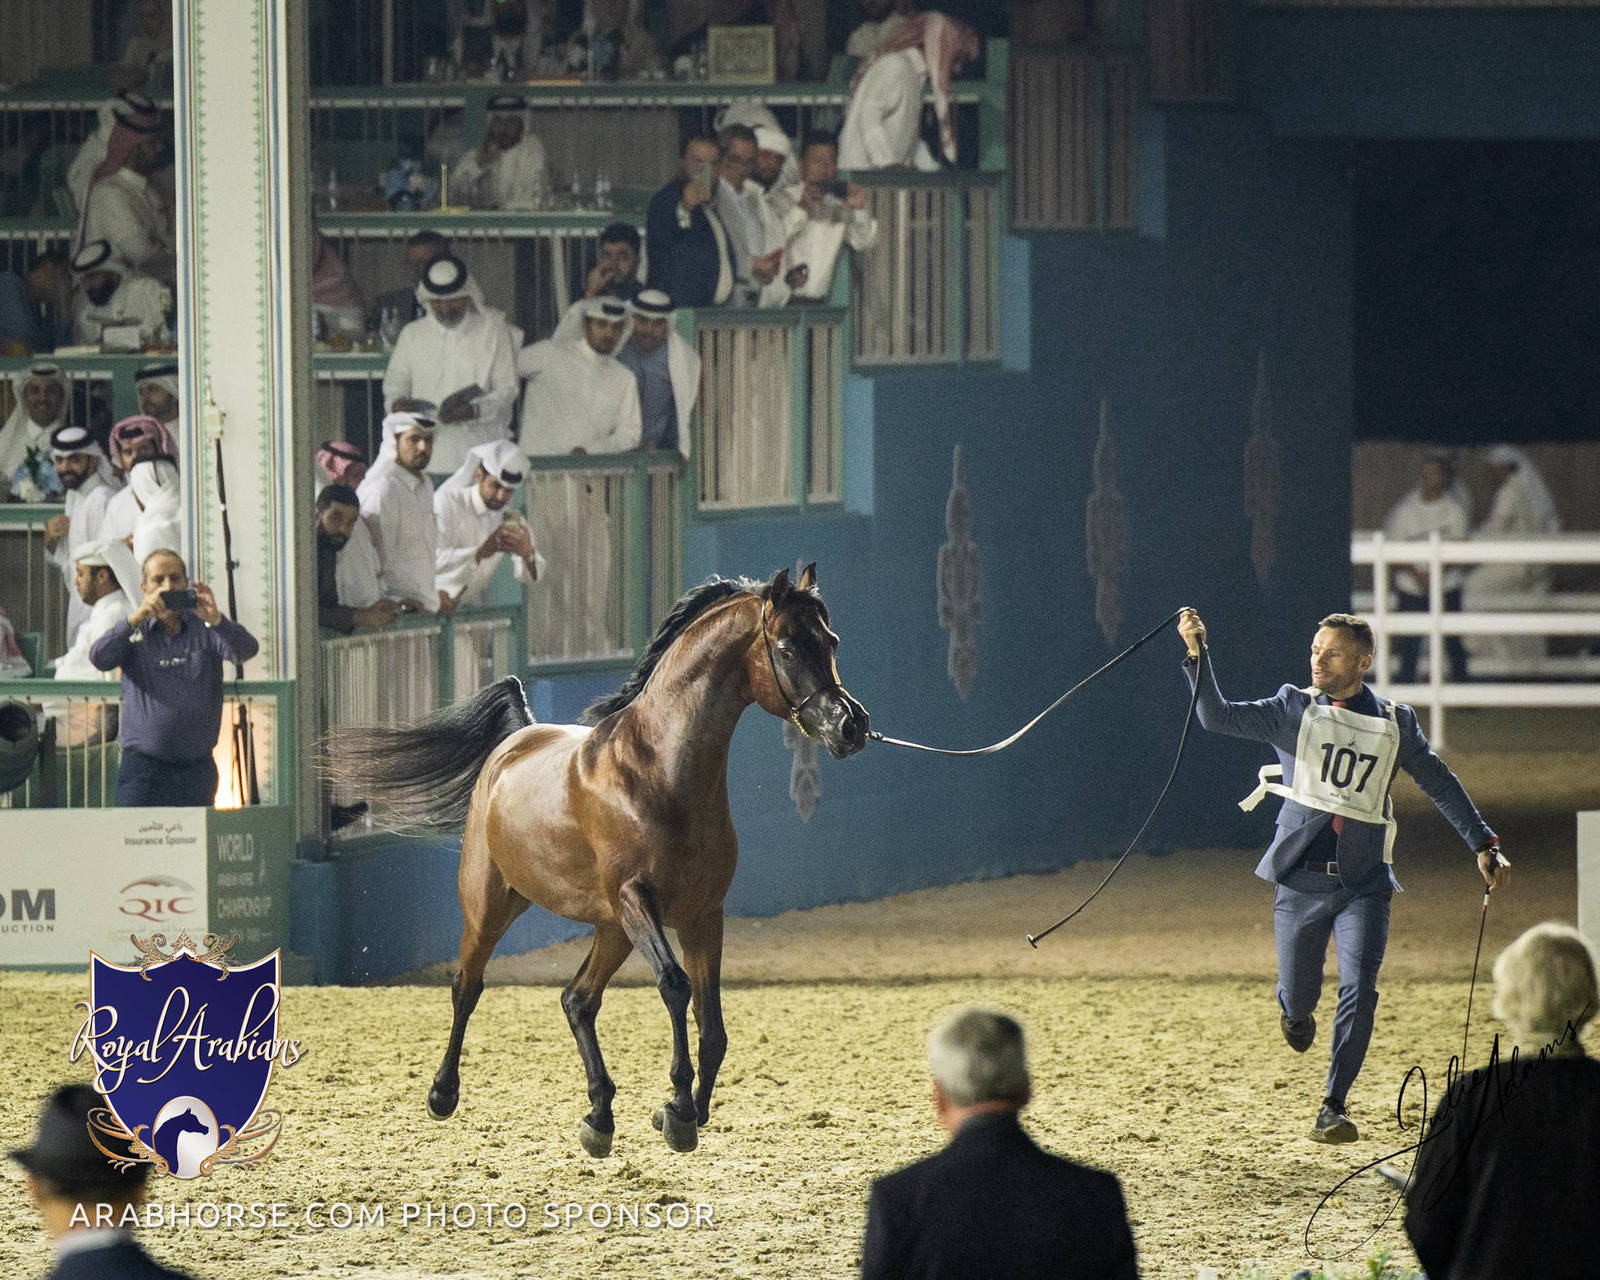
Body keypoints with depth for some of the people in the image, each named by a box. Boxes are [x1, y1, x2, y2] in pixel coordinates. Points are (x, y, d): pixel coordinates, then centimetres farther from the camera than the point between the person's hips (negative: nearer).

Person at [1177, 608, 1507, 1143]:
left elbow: (1440, 783, 15)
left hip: (1364, 883, 0)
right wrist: (1197, 654, -18)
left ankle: (1334, 1105, -4)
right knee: (1299, 999, 5)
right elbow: (1218, 717, -6)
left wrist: (1483, 844, 11)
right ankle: (1294, 1009, 44)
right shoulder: (1294, 711, 3)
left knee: (1359, 993, -13)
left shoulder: (1395, 723, 6)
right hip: (1300, 879, 0)